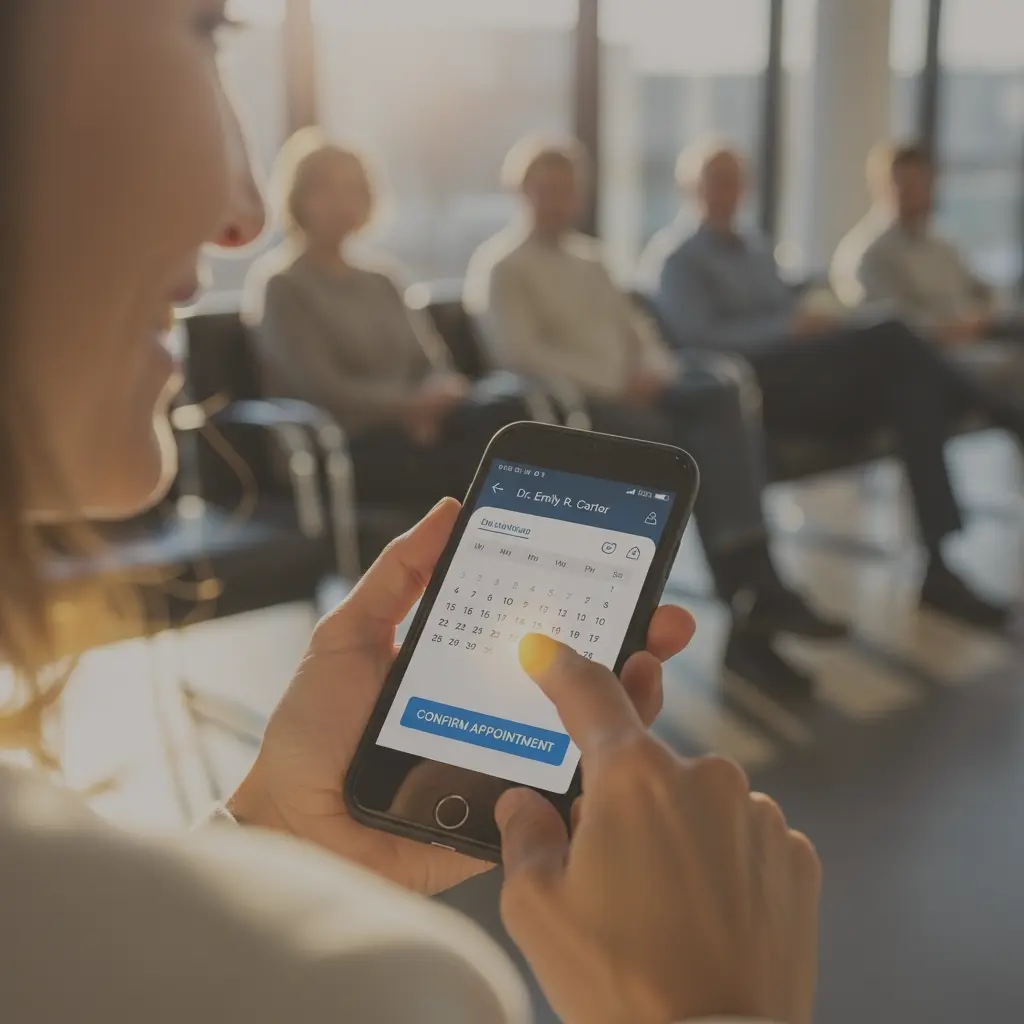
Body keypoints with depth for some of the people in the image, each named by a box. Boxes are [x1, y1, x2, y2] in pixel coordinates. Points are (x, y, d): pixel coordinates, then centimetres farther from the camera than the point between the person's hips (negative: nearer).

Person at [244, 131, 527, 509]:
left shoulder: (378, 279, 22)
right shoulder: (280, 284, 1)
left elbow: (433, 363, 12)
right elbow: (322, 390, -12)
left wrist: (436, 399, -12)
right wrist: (411, 405, -19)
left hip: (417, 424, 7)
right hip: (346, 446, -7)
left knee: (507, 397, -26)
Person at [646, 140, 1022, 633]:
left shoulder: (757, 251, 29)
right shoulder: (676, 255, 5)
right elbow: (699, 338, -11)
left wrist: (817, 320, -2)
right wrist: (791, 326, -19)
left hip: (806, 381, 7)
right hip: (748, 388, -7)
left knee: (910, 386, -25)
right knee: (890, 336, -29)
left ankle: (939, 567, -30)